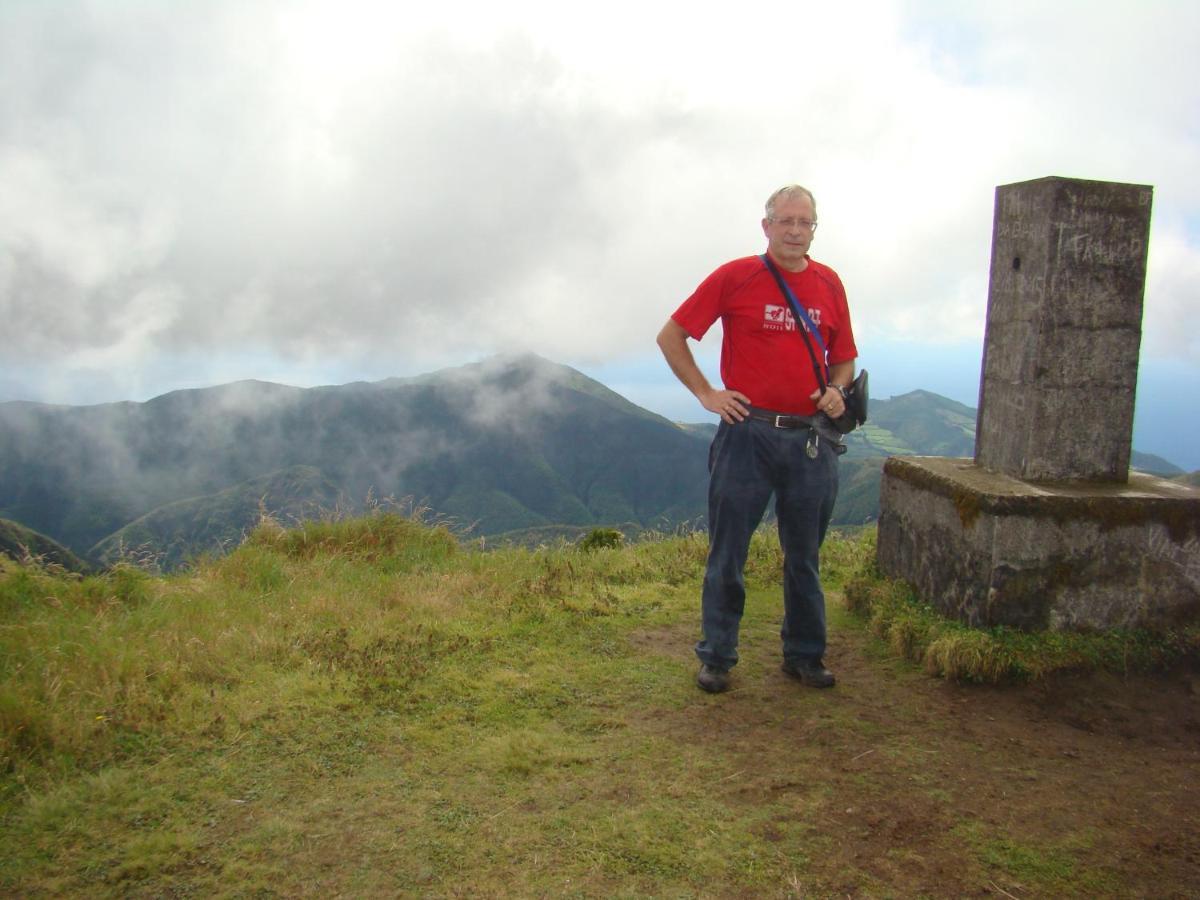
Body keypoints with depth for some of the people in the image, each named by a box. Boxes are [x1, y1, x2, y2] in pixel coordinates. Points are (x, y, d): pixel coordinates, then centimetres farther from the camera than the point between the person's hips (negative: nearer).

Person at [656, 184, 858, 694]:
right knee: (727, 552, 4)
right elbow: (670, 336, 1)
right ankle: (716, 656, 18)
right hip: (748, 433, -3)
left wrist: (837, 390, -3)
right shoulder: (735, 277, -2)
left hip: (812, 440, 4)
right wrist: (706, 393, -4)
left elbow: (845, 358, 19)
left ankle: (805, 655, 27)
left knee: (805, 556, 13)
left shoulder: (830, 284, 9)